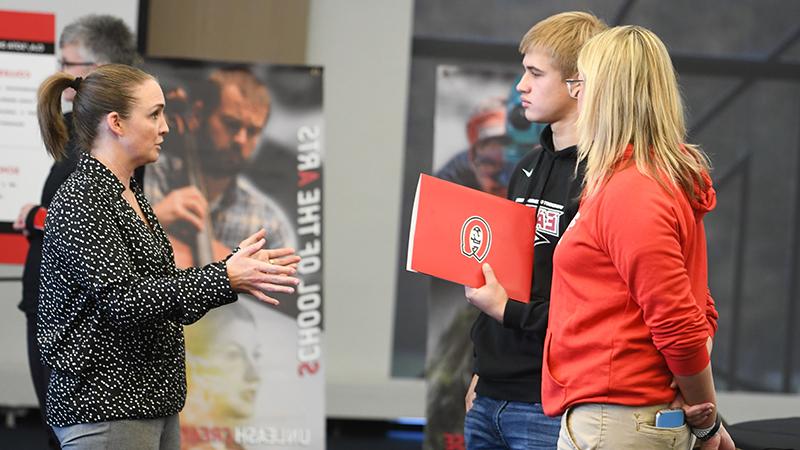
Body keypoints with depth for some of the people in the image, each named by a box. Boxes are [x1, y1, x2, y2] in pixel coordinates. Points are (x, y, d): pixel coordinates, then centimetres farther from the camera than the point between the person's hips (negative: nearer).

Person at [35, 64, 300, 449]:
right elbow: (122, 299, -22)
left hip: (149, 401, 10)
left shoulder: (128, 194, 14)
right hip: (103, 410, -10)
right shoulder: (79, 200, -15)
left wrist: (235, 270, 6)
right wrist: (225, 278, -21)